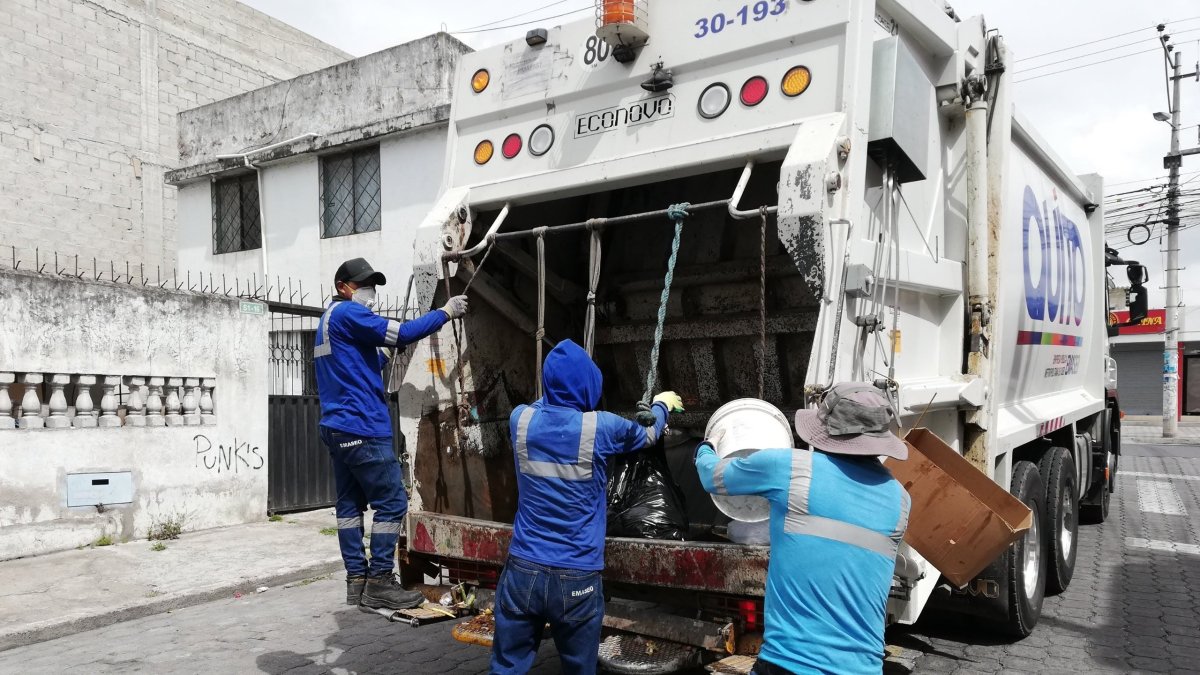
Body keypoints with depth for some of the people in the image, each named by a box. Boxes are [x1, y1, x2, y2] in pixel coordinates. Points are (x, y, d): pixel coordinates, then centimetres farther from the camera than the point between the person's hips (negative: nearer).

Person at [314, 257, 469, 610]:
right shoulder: (347, 313, -10)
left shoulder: (330, 319, 22)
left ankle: (356, 580, 13)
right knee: (392, 502, -6)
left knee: (351, 503, 9)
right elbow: (401, 333, -18)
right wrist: (445, 312, -10)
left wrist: (387, 354, 8)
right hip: (361, 427, -11)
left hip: (338, 427, 11)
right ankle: (379, 582, -3)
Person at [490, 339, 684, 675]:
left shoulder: (521, 419, -2)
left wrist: (553, 393, 42)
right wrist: (662, 404, 32)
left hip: (523, 570, 3)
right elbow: (646, 434, 13)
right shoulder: (599, 427, -9)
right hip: (577, 577, -2)